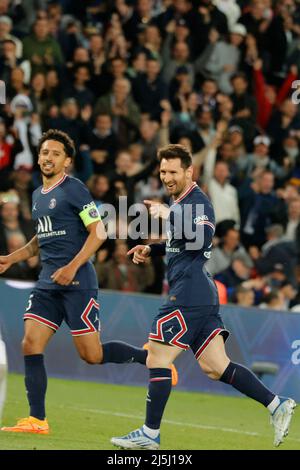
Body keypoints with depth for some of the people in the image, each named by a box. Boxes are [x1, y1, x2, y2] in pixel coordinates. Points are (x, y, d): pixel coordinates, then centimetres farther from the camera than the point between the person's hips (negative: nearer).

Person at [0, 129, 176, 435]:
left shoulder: (73, 190, -7)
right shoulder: (38, 195, 17)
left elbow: (98, 233, -12)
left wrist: (72, 267, -21)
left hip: (77, 283, -7)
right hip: (47, 283, 7)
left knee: (91, 355, -7)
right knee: (30, 345, -6)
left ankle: (149, 357, 16)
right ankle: (37, 420, -4)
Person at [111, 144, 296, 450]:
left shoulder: (196, 202, -10)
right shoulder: (179, 202, 21)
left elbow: (202, 239, -26)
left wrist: (166, 216, -23)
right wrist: (150, 250, 21)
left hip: (189, 294, -10)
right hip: (201, 295, 10)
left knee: (157, 358, -6)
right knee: (215, 367, 7)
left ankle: (150, 434, -2)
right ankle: (277, 405, 5)